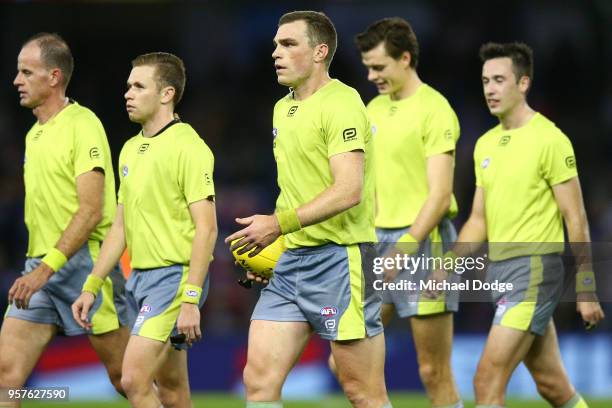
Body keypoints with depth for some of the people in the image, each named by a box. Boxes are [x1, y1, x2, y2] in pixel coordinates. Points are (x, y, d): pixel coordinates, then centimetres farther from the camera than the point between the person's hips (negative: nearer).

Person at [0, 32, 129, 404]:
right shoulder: (34, 134, 16)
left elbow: (91, 210, -18)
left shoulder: (82, 124, -10)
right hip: (41, 268, 8)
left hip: (83, 262, -8)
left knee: (124, 376, 0)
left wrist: (47, 268, -24)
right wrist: (36, 268, 17)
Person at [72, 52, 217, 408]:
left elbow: (206, 228, -16)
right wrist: (91, 287, 16)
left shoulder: (188, 147, -12)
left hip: (175, 275, -9)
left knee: (134, 379, -18)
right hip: (140, 277, 9)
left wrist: (190, 300, -22)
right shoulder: (131, 149, 15)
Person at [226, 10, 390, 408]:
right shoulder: (283, 108, 16)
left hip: (339, 257, -9)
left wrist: (279, 224, -21)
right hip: (291, 260, 9)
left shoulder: (340, 104, -12)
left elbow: (349, 191, -22)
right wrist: (266, 242, 14)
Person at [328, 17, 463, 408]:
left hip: (423, 242, -8)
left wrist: (403, 250, -24)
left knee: (435, 374, -5)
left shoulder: (434, 109, -10)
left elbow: (440, 194, -16)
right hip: (379, 240, 8)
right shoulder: (375, 108, 14)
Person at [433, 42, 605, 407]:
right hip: (499, 270, 8)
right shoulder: (486, 144, 12)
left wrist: (586, 288, -11)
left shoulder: (550, 140, -10)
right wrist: (446, 267, 7)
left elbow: (576, 218, -10)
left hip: (534, 270, -8)